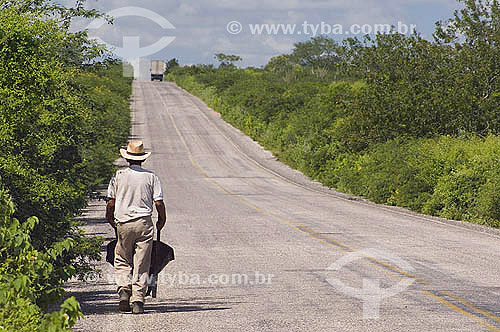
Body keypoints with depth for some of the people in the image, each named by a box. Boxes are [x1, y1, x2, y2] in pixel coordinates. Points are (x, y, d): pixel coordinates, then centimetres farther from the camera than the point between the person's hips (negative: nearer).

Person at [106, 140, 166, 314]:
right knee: (141, 265, 3)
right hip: (144, 224, 0)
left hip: (124, 224, 0)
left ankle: (124, 290, -7)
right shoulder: (151, 177, 2)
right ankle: (138, 300, -1)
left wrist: (111, 221, 19)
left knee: (122, 261, 14)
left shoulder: (119, 176, 3)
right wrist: (161, 222, 14)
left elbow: (110, 204, 2)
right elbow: (159, 203, -2)